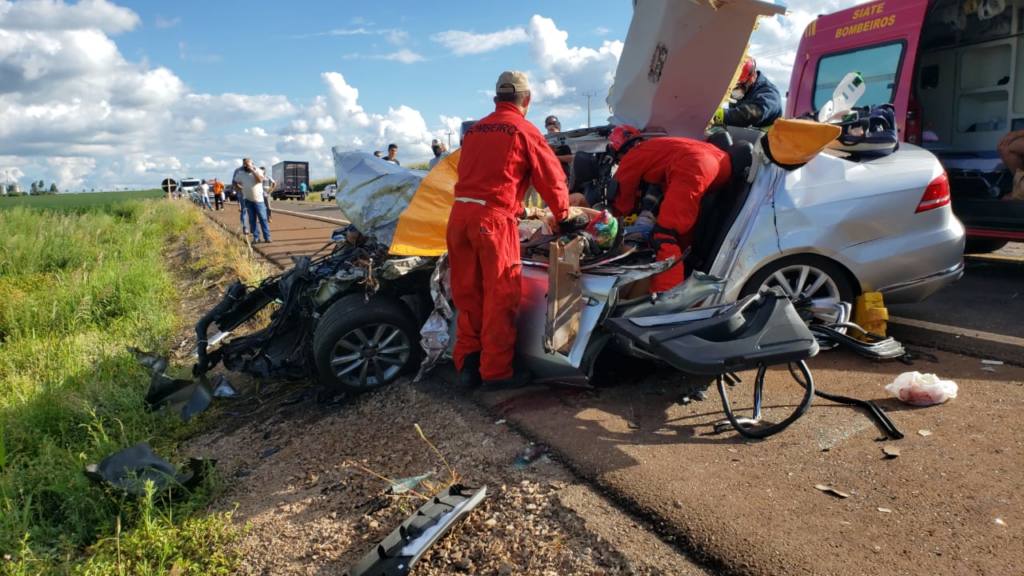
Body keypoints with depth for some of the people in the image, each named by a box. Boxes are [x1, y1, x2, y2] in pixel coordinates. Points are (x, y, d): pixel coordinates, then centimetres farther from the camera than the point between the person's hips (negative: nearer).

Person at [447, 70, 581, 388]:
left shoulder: (474, 130, 20)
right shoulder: (525, 131, 3)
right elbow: (552, 178, 5)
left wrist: (522, 211, 34)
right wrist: (563, 218, 21)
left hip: (460, 214, 6)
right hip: (494, 219, -6)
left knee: (467, 293, 13)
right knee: (499, 296, 2)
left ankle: (467, 363, 18)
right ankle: (496, 370, 8)